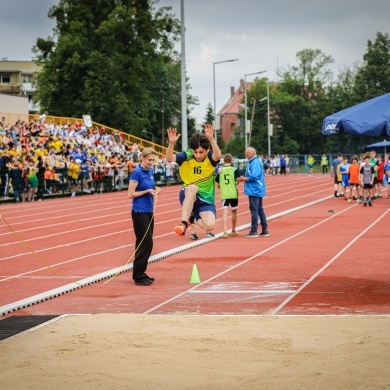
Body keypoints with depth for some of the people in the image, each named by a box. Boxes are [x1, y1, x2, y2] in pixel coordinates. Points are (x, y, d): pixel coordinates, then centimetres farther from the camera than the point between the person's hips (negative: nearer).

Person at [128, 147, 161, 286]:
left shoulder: (150, 171, 10)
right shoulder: (137, 172, -13)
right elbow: (131, 194, -14)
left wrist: (154, 190, 1)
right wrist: (147, 191, -19)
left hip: (149, 211, 8)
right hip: (140, 213, -8)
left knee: (147, 243, 10)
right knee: (145, 243, -9)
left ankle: (141, 274, 17)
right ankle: (138, 277, -3)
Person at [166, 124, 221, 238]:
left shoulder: (210, 157, -9)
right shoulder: (186, 156, -8)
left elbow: (218, 155, -33)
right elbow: (170, 158, -24)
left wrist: (211, 139, -49)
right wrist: (171, 143, -43)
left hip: (206, 200, 1)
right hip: (188, 196, -1)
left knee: (210, 225, -23)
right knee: (193, 187, -37)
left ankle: (195, 219, 16)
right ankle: (184, 223, -37)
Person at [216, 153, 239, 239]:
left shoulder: (220, 170, 1)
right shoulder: (234, 170, -4)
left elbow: (218, 184, 4)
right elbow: (237, 182, -8)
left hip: (224, 194, 0)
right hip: (233, 194, 0)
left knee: (225, 213, -4)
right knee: (234, 212, 17)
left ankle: (225, 232, -18)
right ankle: (233, 231, 30)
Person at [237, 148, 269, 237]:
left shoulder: (255, 163, -15)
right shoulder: (252, 162, 15)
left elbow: (254, 177, -22)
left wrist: (244, 179, -11)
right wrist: (244, 178, 4)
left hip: (255, 190, -10)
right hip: (257, 190, 10)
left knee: (254, 210, -6)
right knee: (260, 210, 12)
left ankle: (254, 231, -3)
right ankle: (265, 230, 16)